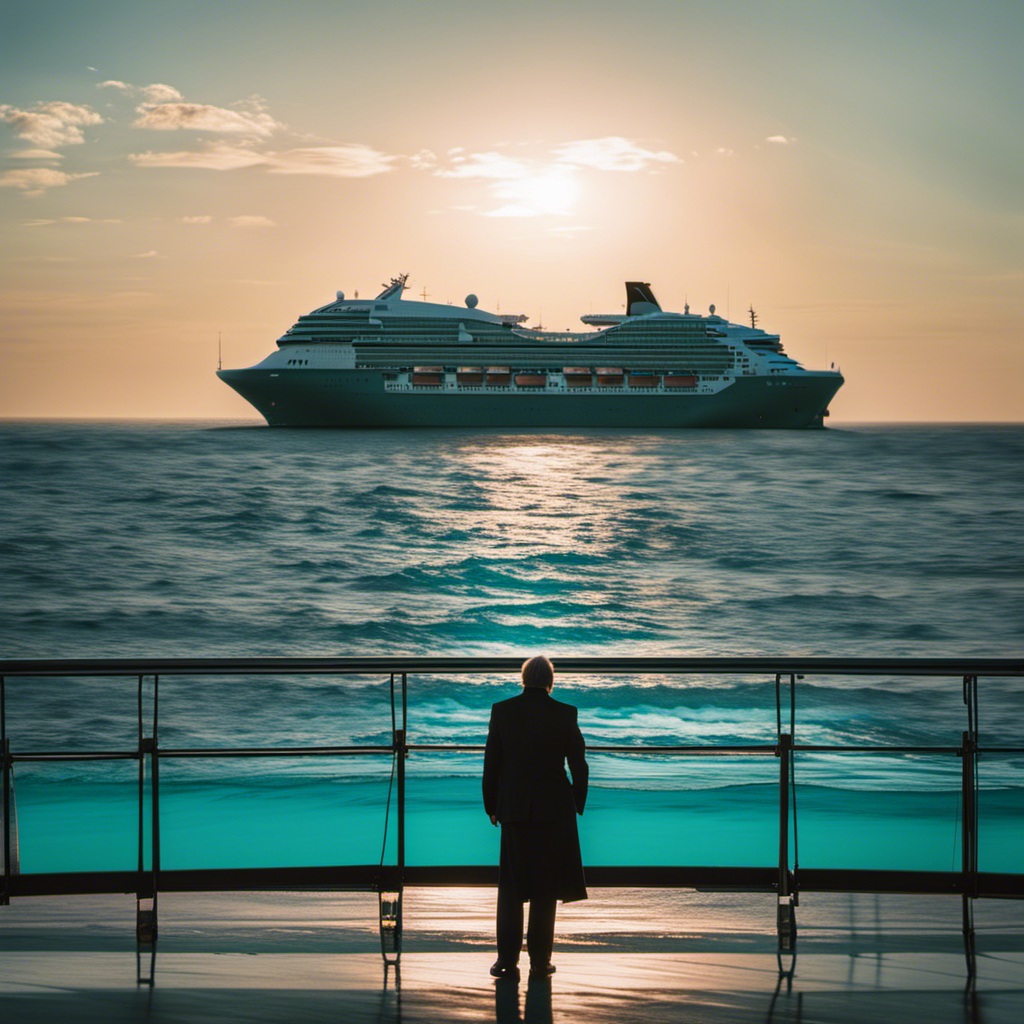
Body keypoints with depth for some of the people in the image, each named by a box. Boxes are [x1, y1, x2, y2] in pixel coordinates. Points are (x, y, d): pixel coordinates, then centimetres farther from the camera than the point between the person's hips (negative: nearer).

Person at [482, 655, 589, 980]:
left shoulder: (501, 710, -2)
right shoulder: (564, 713, -4)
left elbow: (491, 762, 1)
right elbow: (578, 763, -1)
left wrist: (491, 805, 11)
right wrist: (577, 804, 13)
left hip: (514, 808, 1)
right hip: (554, 808, -1)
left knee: (510, 886, 7)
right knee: (545, 886, 7)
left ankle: (507, 960, 2)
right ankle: (540, 959, 7)